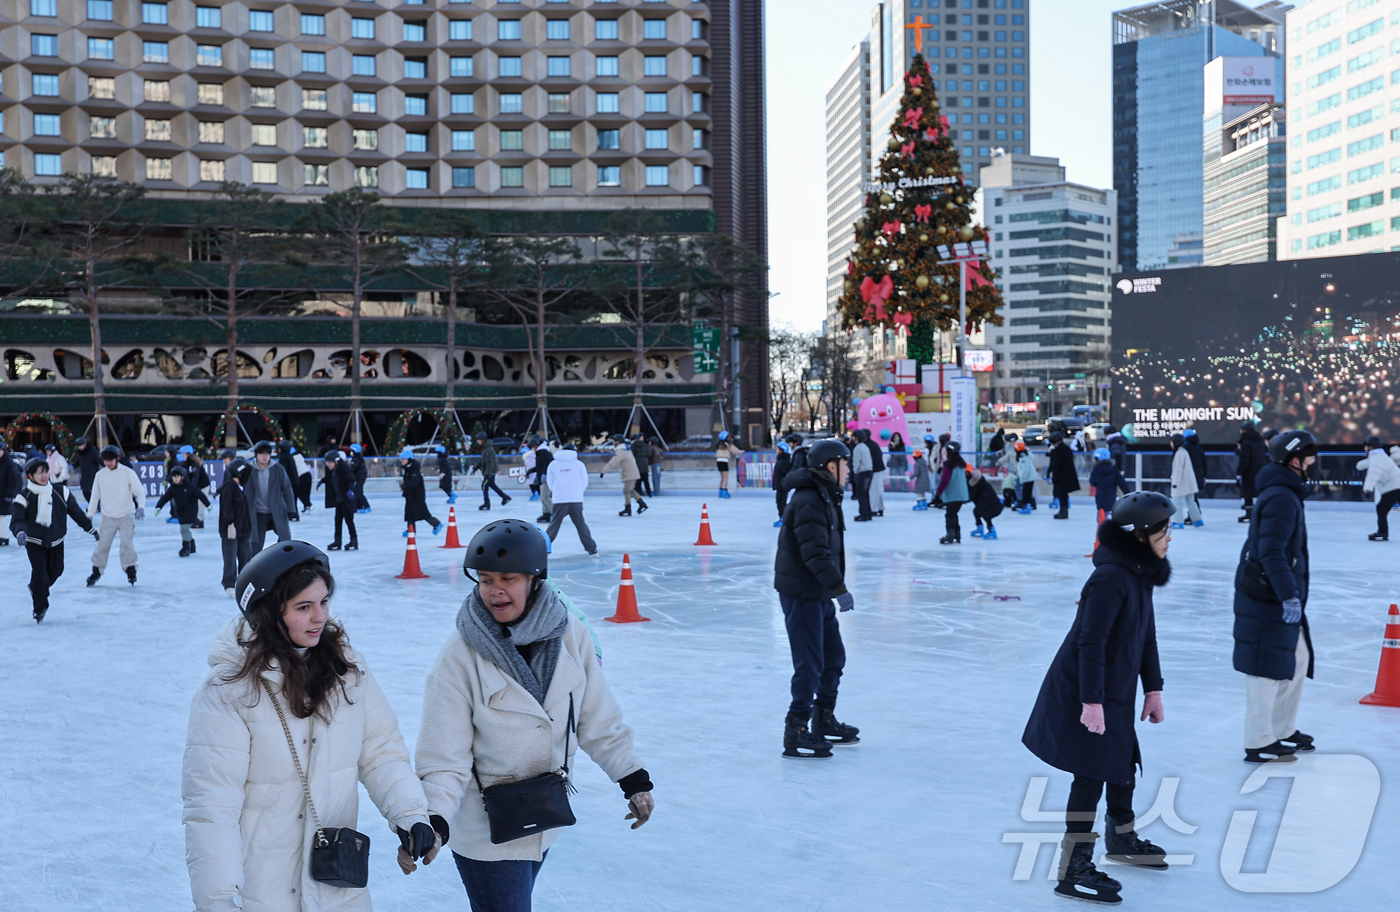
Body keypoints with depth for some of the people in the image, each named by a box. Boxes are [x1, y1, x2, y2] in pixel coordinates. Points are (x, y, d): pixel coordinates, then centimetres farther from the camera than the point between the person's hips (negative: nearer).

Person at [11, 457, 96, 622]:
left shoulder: (60, 491, -7)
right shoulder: (23, 496, -14)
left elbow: (75, 511, 5)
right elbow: (17, 520, -20)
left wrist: (90, 528, 12)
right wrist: (20, 532, -42)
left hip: (56, 540, 4)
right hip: (34, 541, -3)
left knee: (56, 571, 11)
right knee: (39, 572, -14)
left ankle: (36, 589, 44)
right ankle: (39, 609, 2)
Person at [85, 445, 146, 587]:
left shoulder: (128, 473, -9)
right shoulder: (100, 475, 0)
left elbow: (139, 491, -7)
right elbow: (95, 495, 10)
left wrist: (141, 507, -23)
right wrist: (89, 515, 12)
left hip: (126, 515, -2)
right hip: (108, 517, 2)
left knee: (127, 544, -11)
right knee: (102, 545, 2)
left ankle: (131, 571, 3)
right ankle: (96, 572, 15)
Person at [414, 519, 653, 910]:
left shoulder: (569, 635, -9)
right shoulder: (460, 654, -18)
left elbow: (598, 717, 1)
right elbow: (444, 754, -17)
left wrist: (633, 778, 3)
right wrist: (434, 819, -29)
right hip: (486, 830, -4)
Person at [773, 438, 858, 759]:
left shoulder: (825, 496, 13)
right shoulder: (808, 500, -21)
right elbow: (815, 552, -27)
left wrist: (834, 587, 22)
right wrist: (839, 587, -27)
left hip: (818, 592, 11)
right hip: (801, 593, -11)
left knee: (833, 657, 19)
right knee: (810, 663, -7)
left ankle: (824, 722, 33)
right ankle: (795, 734, 1)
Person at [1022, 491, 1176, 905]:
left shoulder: (1140, 574, 6)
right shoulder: (1111, 578, -24)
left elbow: (1146, 634, 14)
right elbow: (1090, 643, -25)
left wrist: (1153, 689, 15)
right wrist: (1092, 702, -25)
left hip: (1115, 690, 9)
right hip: (1083, 693, -9)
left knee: (1123, 762, 22)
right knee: (1091, 773, -5)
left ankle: (1123, 839, 44)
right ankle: (1074, 869, 2)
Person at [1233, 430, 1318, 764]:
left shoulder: (1285, 494, 16)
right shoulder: (1281, 498, -18)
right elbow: (1271, 552, -26)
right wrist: (1289, 596, -27)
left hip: (1278, 596, 11)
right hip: (1266, 599, -11)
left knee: (1298, 659, 19)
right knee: (1268, 668, -4)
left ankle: (1283, 730, 31)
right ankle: (1259, 744, 4)